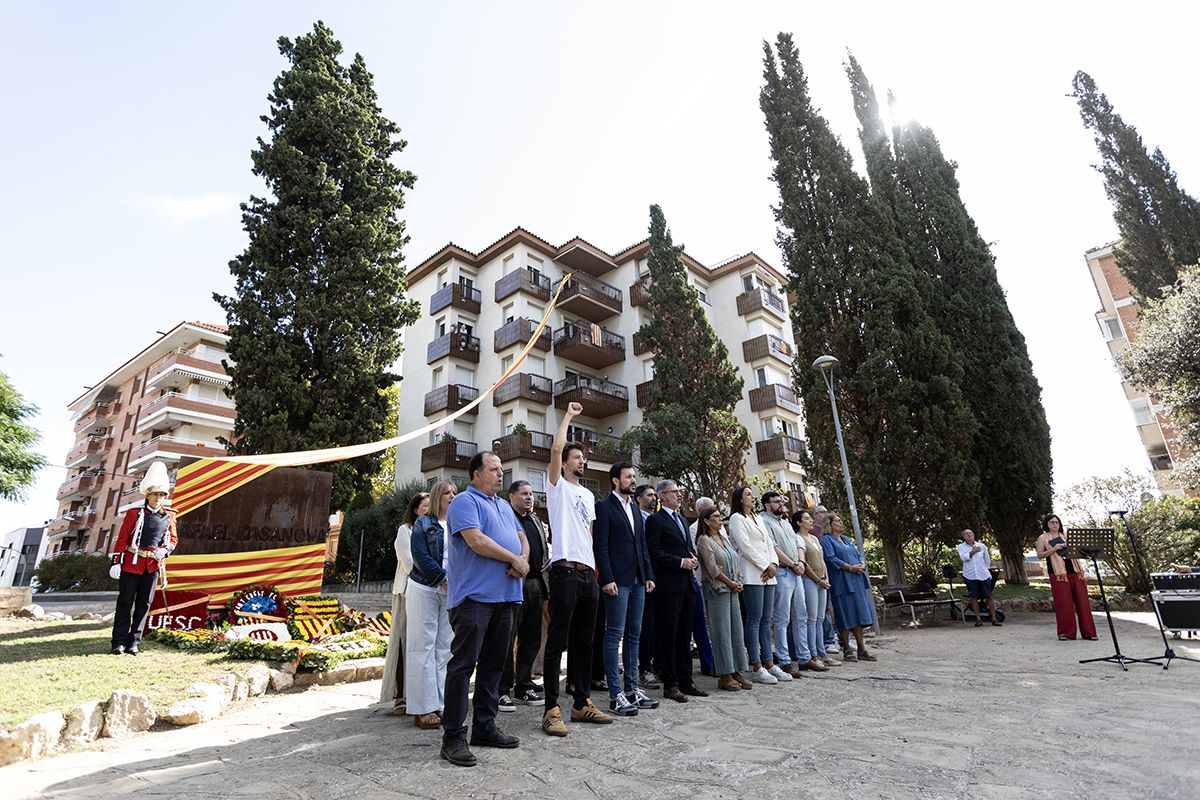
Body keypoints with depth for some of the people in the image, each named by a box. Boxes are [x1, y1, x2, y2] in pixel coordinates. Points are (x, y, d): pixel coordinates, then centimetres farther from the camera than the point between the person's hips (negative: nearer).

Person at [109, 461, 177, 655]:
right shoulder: (134, 513, 0)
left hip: (154, 566, 3)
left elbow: (174, 539, 15)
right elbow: (122, 539, -1)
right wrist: (116, 562, -7)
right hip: (132, 563, -3)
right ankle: (119, 642, 9)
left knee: (144, 604, 6)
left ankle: (134, 642, 14)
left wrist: (166, 550, -5)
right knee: (125, 602, 1)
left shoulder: (169, 516, 8)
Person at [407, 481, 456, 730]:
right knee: (423, 647, -1)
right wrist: (443, 578, -14)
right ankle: (423, 709, 5)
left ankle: (441, 704, 12)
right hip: (425, 590, -4)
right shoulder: (423, 523, 2)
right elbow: (420, 556, -8)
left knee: (445, 648, 6)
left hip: (452, 593, 4)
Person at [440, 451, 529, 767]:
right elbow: (476, 541, -18)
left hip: (505, 596, 8)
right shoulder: (465, 501, -6)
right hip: (474, 596, -8)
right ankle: (453, 736, 6)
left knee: (493, 664, 14)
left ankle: (485, 726, 25)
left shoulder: (504, 506, 21)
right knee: (463, 664, -2)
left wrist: (524, 560, -4)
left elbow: (522, 537, 19)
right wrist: (515, 559, -9)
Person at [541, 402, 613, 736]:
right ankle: (551, 709, 5)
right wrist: (568, 416, -1)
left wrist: (595, 568, 14)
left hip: (588, 573, 7)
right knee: (557, 642, -2)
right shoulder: (558, 487, 2)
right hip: (565, 571, -7)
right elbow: (556, 447, -13)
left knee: (583, 642, 13)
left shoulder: (588, 495, 21)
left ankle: (582, 703, 23)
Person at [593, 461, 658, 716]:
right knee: (615, 635, -2)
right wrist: (607, 579, -17)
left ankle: (631, 688, 21)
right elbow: (600, 546, -11)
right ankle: (615, 694, 6)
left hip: (638, 580, 8)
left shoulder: (634, 507, 17)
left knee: (634, 635, 12)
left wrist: (649, 575, 11)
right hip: (617, 580, -8)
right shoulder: (604, 507, -6)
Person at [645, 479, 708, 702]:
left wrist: (693, 559, 4)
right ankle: (670, 685, 8)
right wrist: (681, 562, -16)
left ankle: (685, 681, 22)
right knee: (668, 636, 0)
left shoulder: (682, 520, 20)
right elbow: (654, 552, -14)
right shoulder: (655, 520, -6)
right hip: (669, 585, -8)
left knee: (685, 635, 13)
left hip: (687, 584, 8)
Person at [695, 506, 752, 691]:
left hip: (732, 589, 7)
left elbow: (737, 561, 15)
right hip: (716, 590, -7)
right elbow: (712, 568, -14)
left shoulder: (724, 539, 15)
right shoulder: (704, 540, -8)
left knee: (736, 631, 8)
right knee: (721, 632, -3)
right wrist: (731, 583, -9)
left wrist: (738, 582, 1)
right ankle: (724, 676, 5)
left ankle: (737, 672, 16)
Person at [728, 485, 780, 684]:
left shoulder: (757, 518, 21)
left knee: (765, 620, 9)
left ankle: (768, 663, 14)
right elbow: (745, 547, -11)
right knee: (754, 620, -5)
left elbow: (769, 543, 17)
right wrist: (766, 566, -10)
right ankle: (756, 668, -1)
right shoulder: (736, 518, -3)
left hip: (768, 574, 8)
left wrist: (774, 564, 0)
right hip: (752, 574, -8)